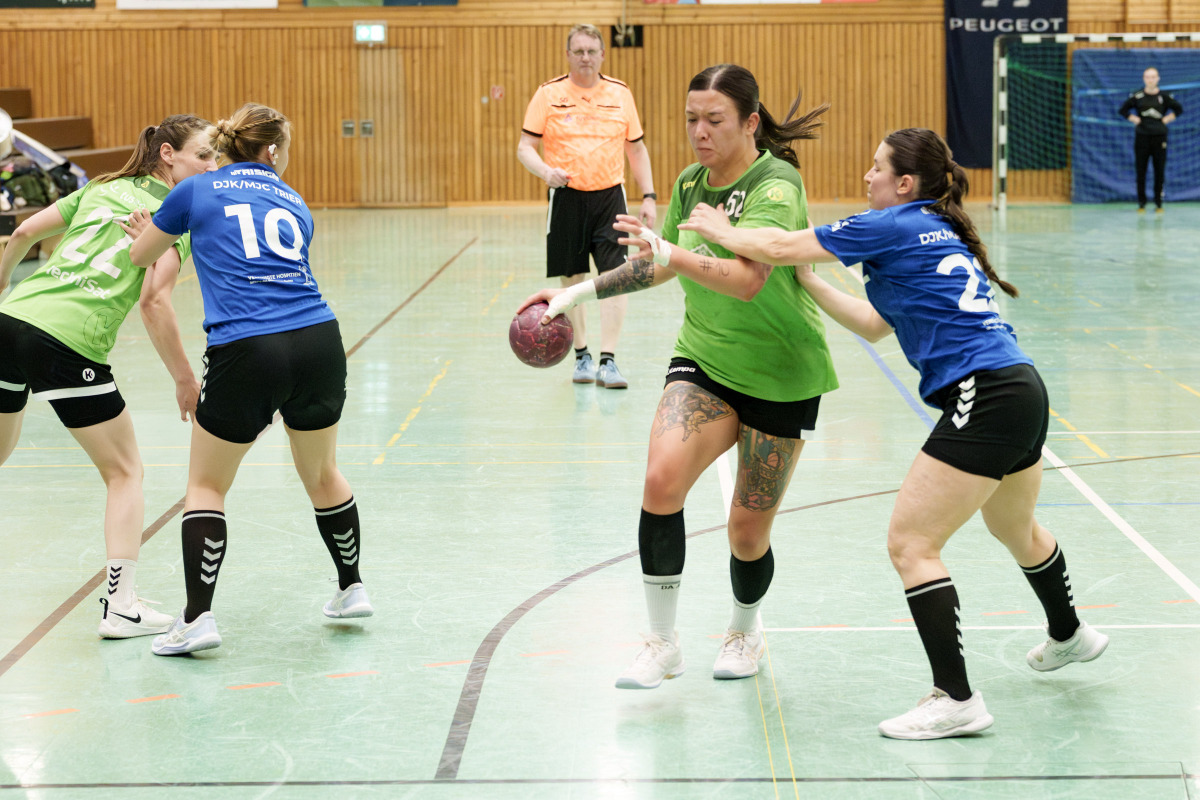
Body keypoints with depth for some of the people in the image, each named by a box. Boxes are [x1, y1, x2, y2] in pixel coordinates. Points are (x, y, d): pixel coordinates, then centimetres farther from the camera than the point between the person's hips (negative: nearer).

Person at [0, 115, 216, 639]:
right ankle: (120, 605, 4)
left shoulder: (102, 188, 20)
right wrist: (185, 381, -4)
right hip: (68, 342, -6)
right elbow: (154, 303, -10)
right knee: (125, 472, 11)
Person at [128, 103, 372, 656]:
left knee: (206, 485, 13)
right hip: (319, 340, 3)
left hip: (246, 352, -3)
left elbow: (140, 256, 21)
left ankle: (197, 618, 4)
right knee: (321, 473, 26)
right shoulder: (294, 205, 19)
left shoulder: (197, 191, 9)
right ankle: (351, 588, 35)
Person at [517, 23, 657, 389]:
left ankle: (607, 361, -6)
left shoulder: (620, 94, 6)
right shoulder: (548, 95, -1)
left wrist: (648, 196, 6)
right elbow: (525, 146, -1)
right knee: (572, 278, 6)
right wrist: (545, 170, -22)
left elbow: (637, 148, 13)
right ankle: (582, 356, 21)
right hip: (567, 197, -1)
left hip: (610, 194, 1)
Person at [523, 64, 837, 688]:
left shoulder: (775, 187, -20)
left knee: (748, 530, 2)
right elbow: (661, 267, 17)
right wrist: (580, 291, 9)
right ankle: (662, 643, -10)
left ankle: (745, 632, 34)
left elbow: (748, 280, -36)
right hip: (704, 359, 5)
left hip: (781, 376, -4)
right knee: (661, 480, -21)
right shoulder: (690, 182, 1)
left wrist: (671, 250, -48)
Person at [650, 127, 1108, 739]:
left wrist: (720, 231, 11)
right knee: (1014, 529, 32)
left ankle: (956, 700, -11)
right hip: (1022, 389, 10)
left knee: (910, 544, -8)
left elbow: (776, 247, -6)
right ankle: (1068, 636, 55)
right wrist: (807, 281, 21)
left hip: (986, 399, -10)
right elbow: (875, 325, 23)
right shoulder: (938, 232, 19)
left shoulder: (896, 224, -8)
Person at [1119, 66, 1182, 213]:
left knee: (1159, 171, 1)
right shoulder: (1136, 96, 2)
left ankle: (1158, 203, 10)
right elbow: (1123, 110, 12)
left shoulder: (1165, 96, 2)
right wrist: (1134, 119, 1)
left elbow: (1178, 109, 14)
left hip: (1159, 136, 0)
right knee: (1140, 171, 0)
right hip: (1141, 137, 0)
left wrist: (1167, 119, 3)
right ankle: (1141, 203, 8)